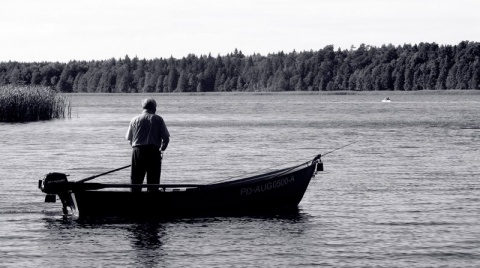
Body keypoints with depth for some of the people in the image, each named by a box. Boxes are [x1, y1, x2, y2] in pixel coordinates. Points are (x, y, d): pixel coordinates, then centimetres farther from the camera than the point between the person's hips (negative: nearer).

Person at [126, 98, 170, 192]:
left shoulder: (134, 120, 7)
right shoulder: (158, 119, 2)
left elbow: (129, 138, 9)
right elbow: (166, 138, -2)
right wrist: (162, 148, 15)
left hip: (138, 150, 1)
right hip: (154, 151, -1)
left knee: (136, 181, 6)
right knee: (153, 181, 3)